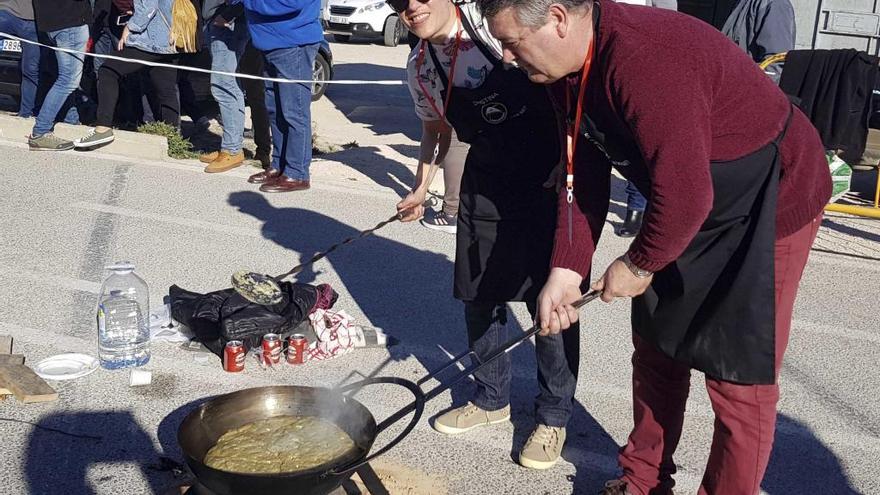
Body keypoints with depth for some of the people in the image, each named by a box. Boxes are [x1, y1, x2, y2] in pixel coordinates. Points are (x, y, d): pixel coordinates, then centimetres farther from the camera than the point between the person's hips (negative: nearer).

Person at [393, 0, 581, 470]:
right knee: (479, 296, 12)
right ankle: (492, 400, 34)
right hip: (486, 184, 5)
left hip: (555, 179, -5)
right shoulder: (419, 67, -1)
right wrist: (421, 190, 11)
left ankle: (553, 416, 20)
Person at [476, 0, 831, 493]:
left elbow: (685, 193, -32)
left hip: (773, 202, -9)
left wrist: (639, 264, -16)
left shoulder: (644, 60, -34)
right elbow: (582, 177, 0)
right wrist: (565, 272, -6)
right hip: (685, 208, 9)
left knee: (739, 377, -1)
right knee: (656, 351, 17)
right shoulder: (572, 69, -5)